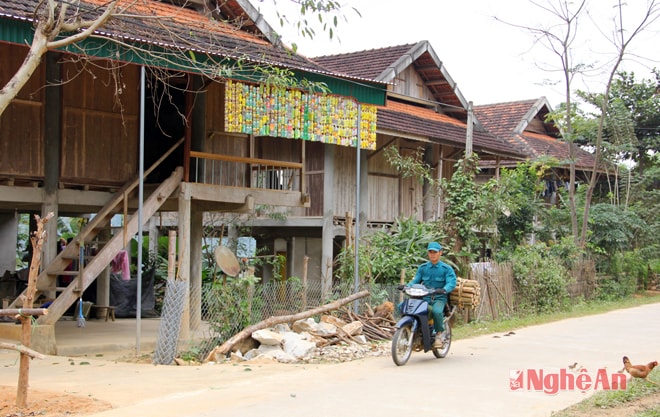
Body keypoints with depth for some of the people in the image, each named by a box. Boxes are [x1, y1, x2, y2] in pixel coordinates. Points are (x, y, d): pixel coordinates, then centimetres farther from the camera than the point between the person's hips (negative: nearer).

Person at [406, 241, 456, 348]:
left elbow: (451, 283, -8)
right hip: (424, 298, 4)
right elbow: (416, 280, 13)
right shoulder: (422, 267, 17)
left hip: (439, 298, -4)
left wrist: (444, 289, -30)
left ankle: (439, 334, -15)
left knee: (436, 311, -38)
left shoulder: (446, 269, 4)